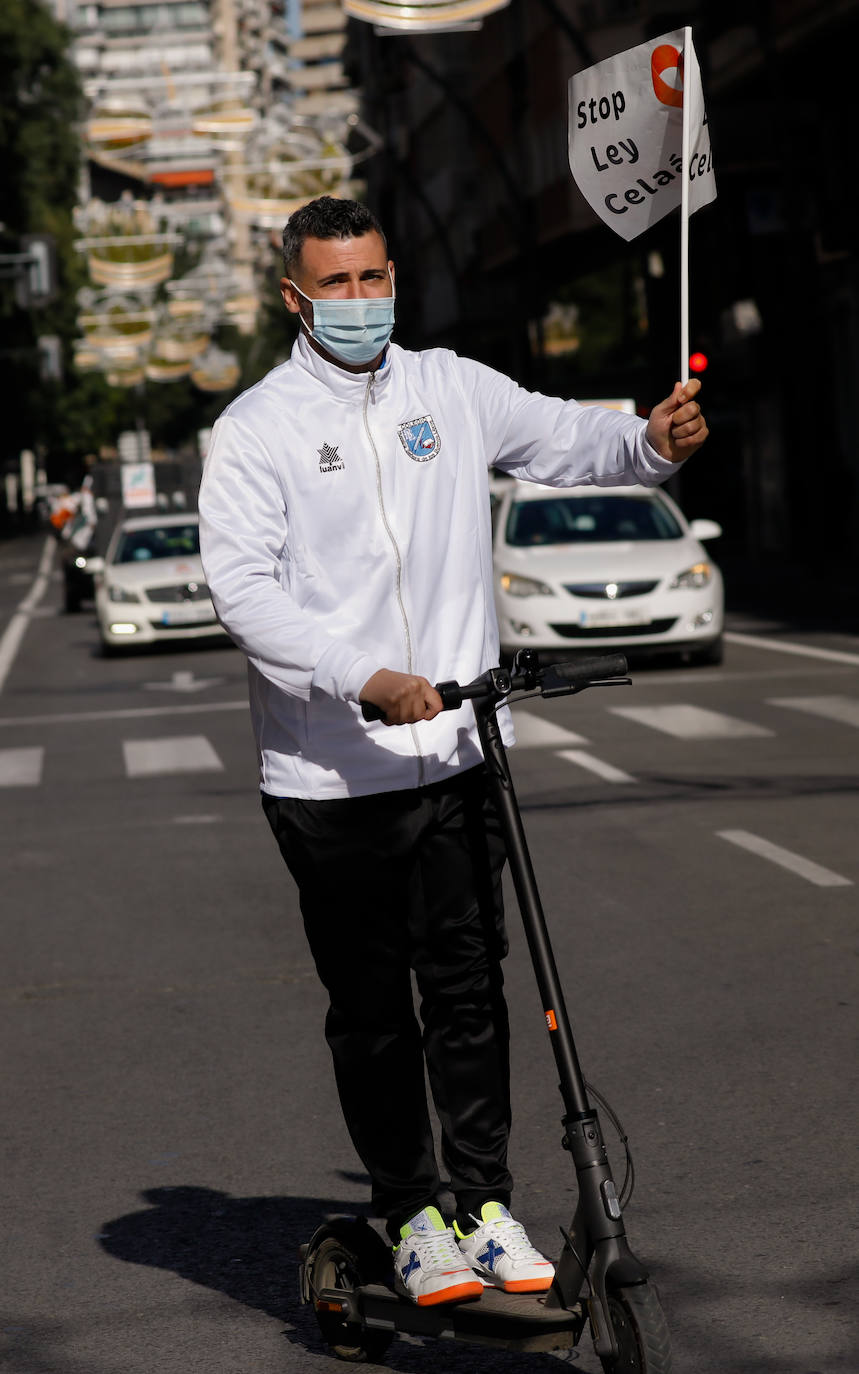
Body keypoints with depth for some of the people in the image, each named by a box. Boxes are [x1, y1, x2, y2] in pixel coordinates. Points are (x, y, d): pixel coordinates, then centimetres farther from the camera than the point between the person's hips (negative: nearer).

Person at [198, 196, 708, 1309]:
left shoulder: (453, 391, 8)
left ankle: (486, 1203, 17)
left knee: (470, 989, 5)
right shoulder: (259, 427, -3)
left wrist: (654, 441, -7)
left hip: (457, 756, 3)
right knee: (370, 1010, 7)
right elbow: (241, 587, -13)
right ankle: (409, 1215, 20)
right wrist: (364, 677, -24)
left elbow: (566, 439, 16)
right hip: (328, 776, -2)